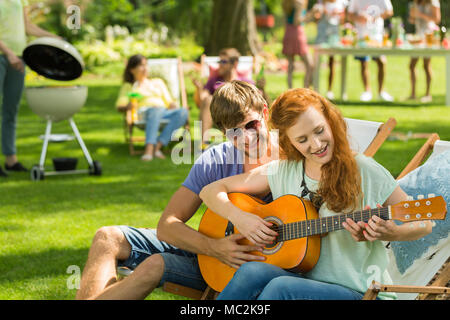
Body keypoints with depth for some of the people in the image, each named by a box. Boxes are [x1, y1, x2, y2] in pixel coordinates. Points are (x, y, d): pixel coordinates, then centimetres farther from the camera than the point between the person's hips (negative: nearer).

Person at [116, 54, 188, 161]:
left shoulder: (158, 82, 35)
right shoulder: (128, 86, 25)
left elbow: (169, 102, 26)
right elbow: (119, 105, 11)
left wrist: (175, 107, 3)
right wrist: (128, 106, -13)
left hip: (165, 112, 3)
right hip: (144, 113, -3)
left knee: (183, 112, -31)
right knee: (156, 110, -41)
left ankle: (158, 146, -42)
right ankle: (149, 149, -58)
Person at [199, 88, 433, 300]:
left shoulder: (365, 172, -4)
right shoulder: (282, 173, 7)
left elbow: (423, 225, 0)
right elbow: (211, 191, 10)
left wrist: (387, 234, -21)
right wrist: (239, 218, -9)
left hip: (355, 290, -3)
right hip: (300, 278, 3)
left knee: (280, 287, -34)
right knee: (252, 271, -31)